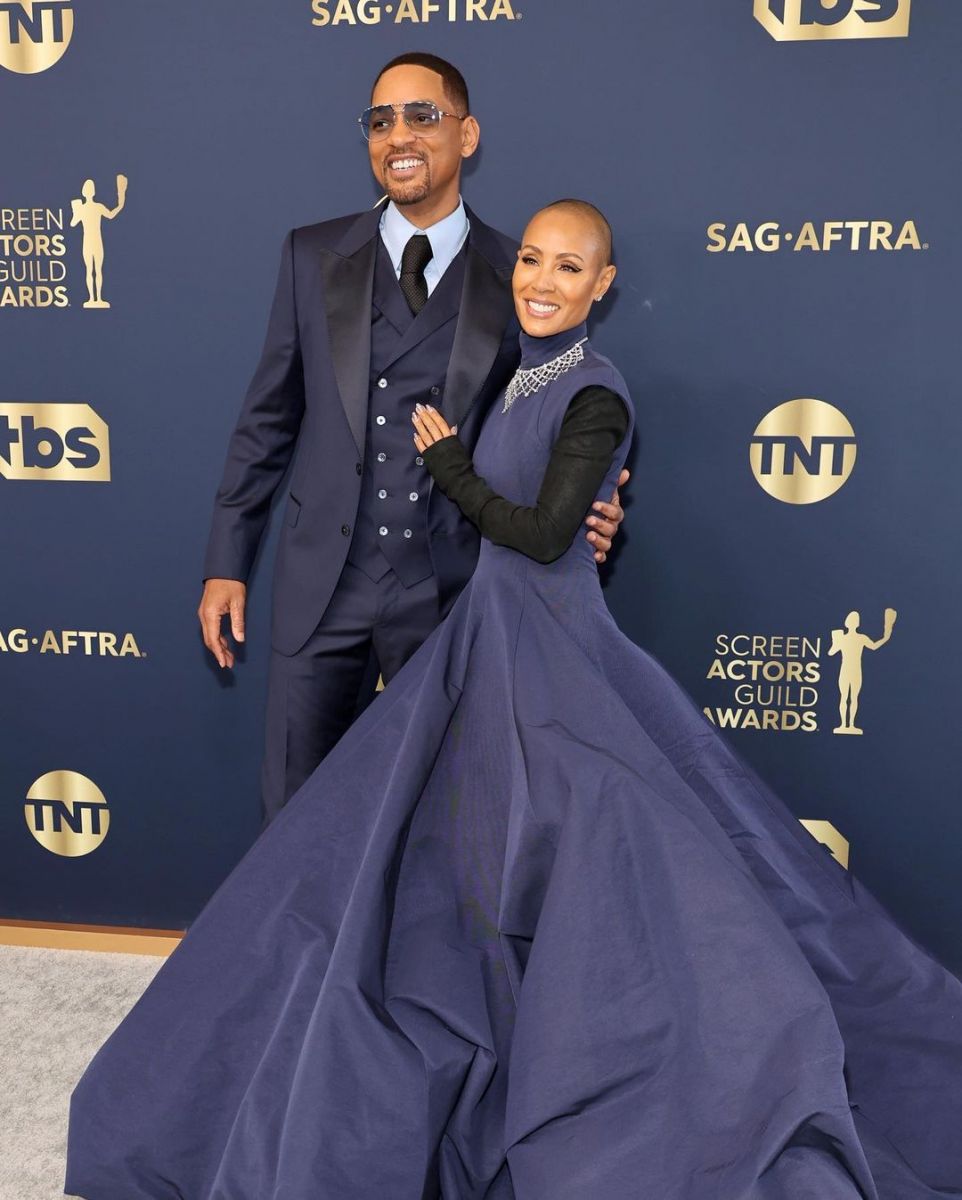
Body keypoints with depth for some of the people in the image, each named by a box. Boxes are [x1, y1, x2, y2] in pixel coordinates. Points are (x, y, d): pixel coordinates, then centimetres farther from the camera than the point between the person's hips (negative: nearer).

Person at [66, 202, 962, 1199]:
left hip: (549, 645, -9)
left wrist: (447, 464, -9)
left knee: (584, 876, -3)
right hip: (491, 633, 9)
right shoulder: (525, 377, 11)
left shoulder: (595, 394, -15)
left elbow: (545, 534, -19)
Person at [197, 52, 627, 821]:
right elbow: (270, 417, 5)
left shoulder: (519, 277, -2)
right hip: (322, 577, 2)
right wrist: (227, 561, 4)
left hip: (447, 585, -1)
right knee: (295, 805, 12)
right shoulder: (314, 256, 3)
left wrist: (582, 513, -14)